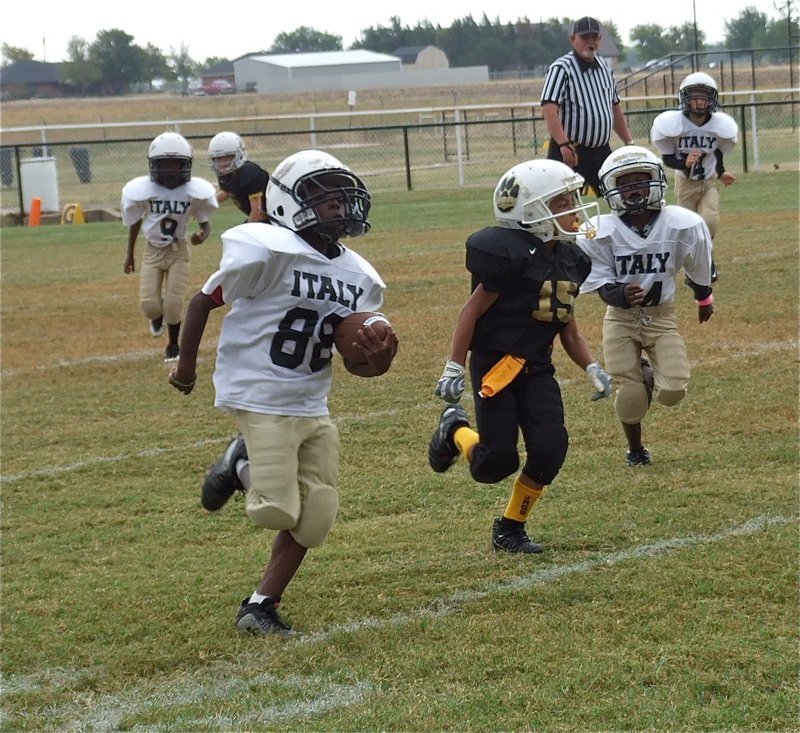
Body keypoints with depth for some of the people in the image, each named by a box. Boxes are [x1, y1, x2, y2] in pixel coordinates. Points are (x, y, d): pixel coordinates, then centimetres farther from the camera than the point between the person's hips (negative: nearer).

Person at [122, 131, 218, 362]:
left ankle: (173, 345, 24)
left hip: (178, 251, 0)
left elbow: (204, 222, -2)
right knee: (149, 305, -7)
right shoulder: (141, 190, -18)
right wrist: (129, 255, 11)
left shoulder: (194, 191, -18)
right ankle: (158, 316, 33)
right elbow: (135, 222, 1)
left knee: (173, 304, -5)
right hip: (153, 251, 0)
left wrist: (203, 235, -26)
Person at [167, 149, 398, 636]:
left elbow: (352, 359, 9)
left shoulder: (357, 277, 5)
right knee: (277, 512, -13)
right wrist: (187, 364, 2)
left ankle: (262, 607, 18)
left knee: (314, 521, 4)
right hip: (262, 400, -7)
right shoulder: (269, 252, -16)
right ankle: (242, 464, 18)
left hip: (314, 408, 7)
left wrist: (377, 361, -14)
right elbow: (204, 301, -6)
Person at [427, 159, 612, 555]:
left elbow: (568, 329, 15)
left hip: (537, 368, 7)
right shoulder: (510, 253, -16)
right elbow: (472, 311, -11)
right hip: (495, 363, -7)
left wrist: (592, 368, 1)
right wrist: (454, 368, -13)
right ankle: (455, 431, 26)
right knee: (497, 463, -9)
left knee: (550, 448, -9)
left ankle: (510, 530, 11)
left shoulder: (570, 259, 8)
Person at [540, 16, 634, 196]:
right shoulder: (561, 69, -11)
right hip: (570, 152, -7)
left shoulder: (605, 68, 13)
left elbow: (615, 108, 24)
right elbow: (549, 110, -23)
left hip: (602, 152, 7)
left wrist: (629, 142, 20)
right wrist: (564, 144, -34)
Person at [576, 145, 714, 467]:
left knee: (672, 392, -14)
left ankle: (647, 375, 24)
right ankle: (635, 449, 26)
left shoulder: (683, 225, -16)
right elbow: (603, 288, -12)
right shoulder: (601, 234, -18)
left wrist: (704, 301, 21)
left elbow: (698, 270, 4)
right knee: (630, 396, -7)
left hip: (662, 316, 1)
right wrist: (621, 295, -35)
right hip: (621, 318, -1)